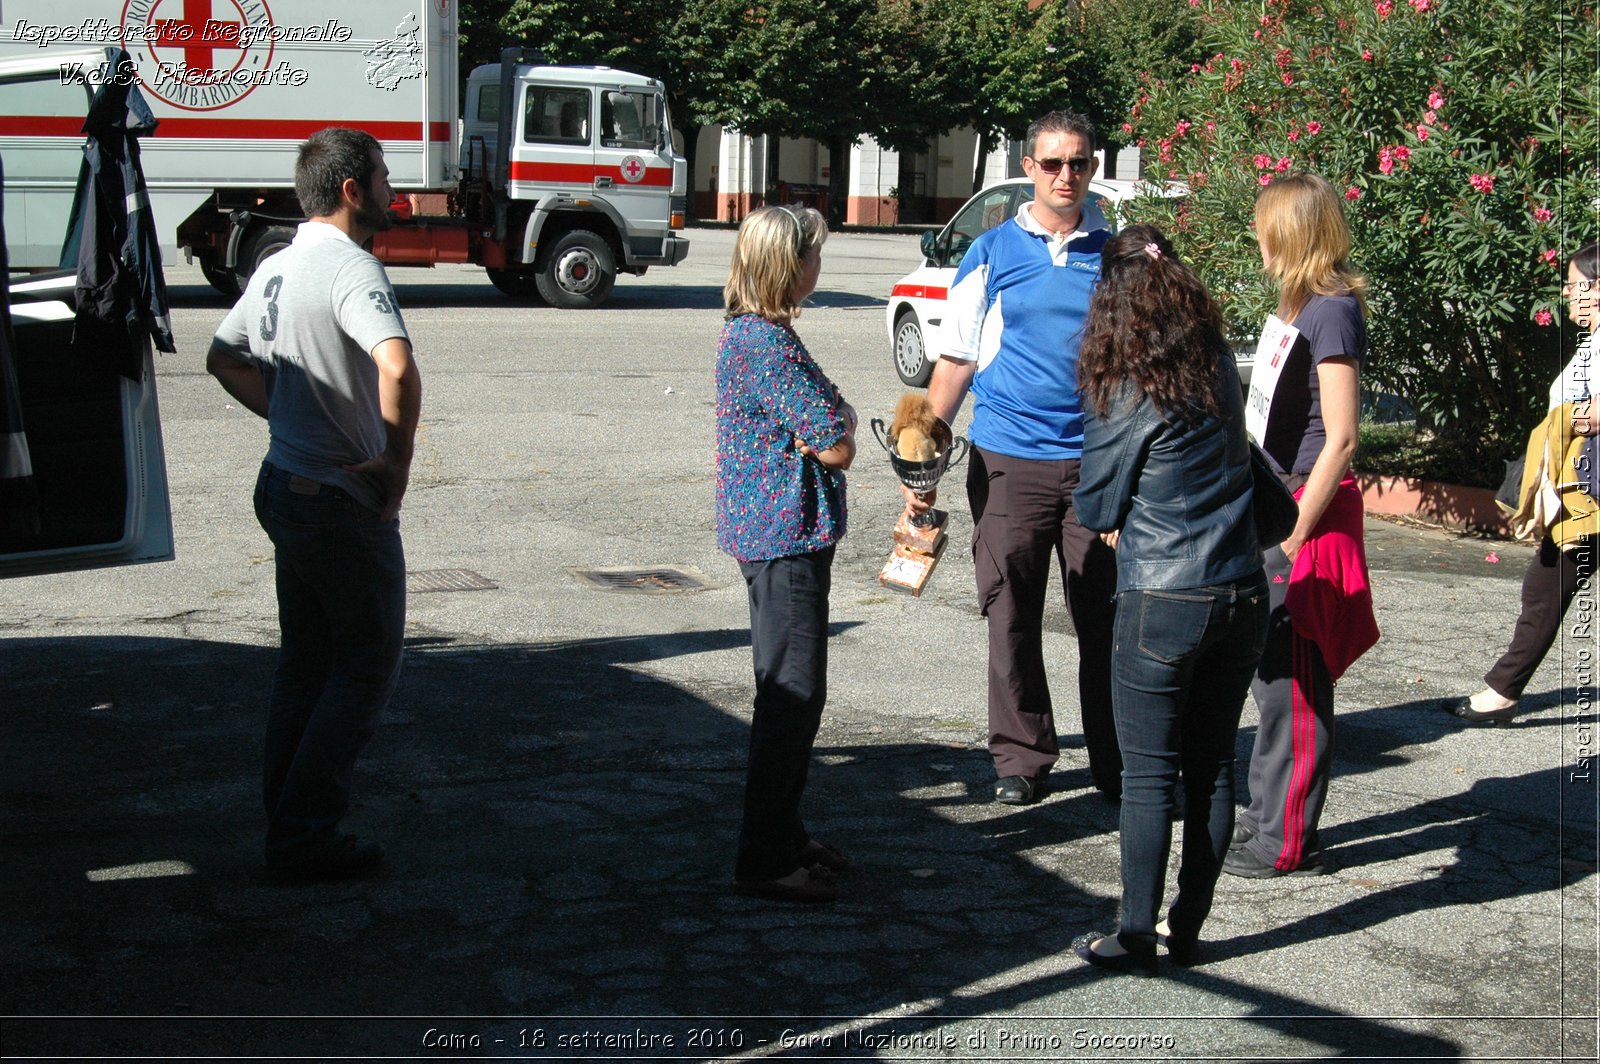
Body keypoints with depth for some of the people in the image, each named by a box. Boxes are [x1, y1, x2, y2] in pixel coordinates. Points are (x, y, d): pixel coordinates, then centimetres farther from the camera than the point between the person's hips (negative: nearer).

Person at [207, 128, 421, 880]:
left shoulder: (277, 268, 9)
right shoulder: (352, 268, -19)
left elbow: (224, 358, 24)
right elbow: (398, 370, -36)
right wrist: (398, 462, -21)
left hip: (286, 486, 9)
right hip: (346, 504, -9)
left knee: (304, 664, 17)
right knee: (367, 670, 3)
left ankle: (288, 830, 23)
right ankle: (308, 838, 4)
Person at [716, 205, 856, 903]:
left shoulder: (746, 331, 12)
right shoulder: (770, 343, -20)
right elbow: (834, 448, -19)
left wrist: (826, 421, 1)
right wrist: (843, 421, 0)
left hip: (771, 532, 11)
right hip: (787, 537, -11)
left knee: (792, 692, 18)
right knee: (793, 694, -5)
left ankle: (782, 834, 29)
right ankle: (764, 860, 2)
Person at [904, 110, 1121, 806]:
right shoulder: (991, 254, 5)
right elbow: (956, 360, 7)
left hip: (1100, 461, 1)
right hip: (1008, 460, 0)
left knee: (1106, 617, 3)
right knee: (1011, 616, 3)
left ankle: (1116, 760, 15)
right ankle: (1021, 757, 15)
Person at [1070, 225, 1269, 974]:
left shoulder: (1124, 391, -12)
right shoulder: (1219, 364, 4)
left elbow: (1097, 509, -3)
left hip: (1161, 604, -5)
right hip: (1243, 595, 5)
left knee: (1148, 776, 4)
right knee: (1212, 770, 13)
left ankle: (1136, 938, 10)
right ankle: (1188, 928, 22)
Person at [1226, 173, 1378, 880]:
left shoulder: (1332, 312, -16)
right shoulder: (1294, 307, 12)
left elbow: (1339, 439, -19)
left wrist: (1294, 537, -20)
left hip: (1307, 514, -9)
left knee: (1293, 681, -2)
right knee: (1269, 673, 16)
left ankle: (1287, 842, 6)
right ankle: (1265, 816, 28)